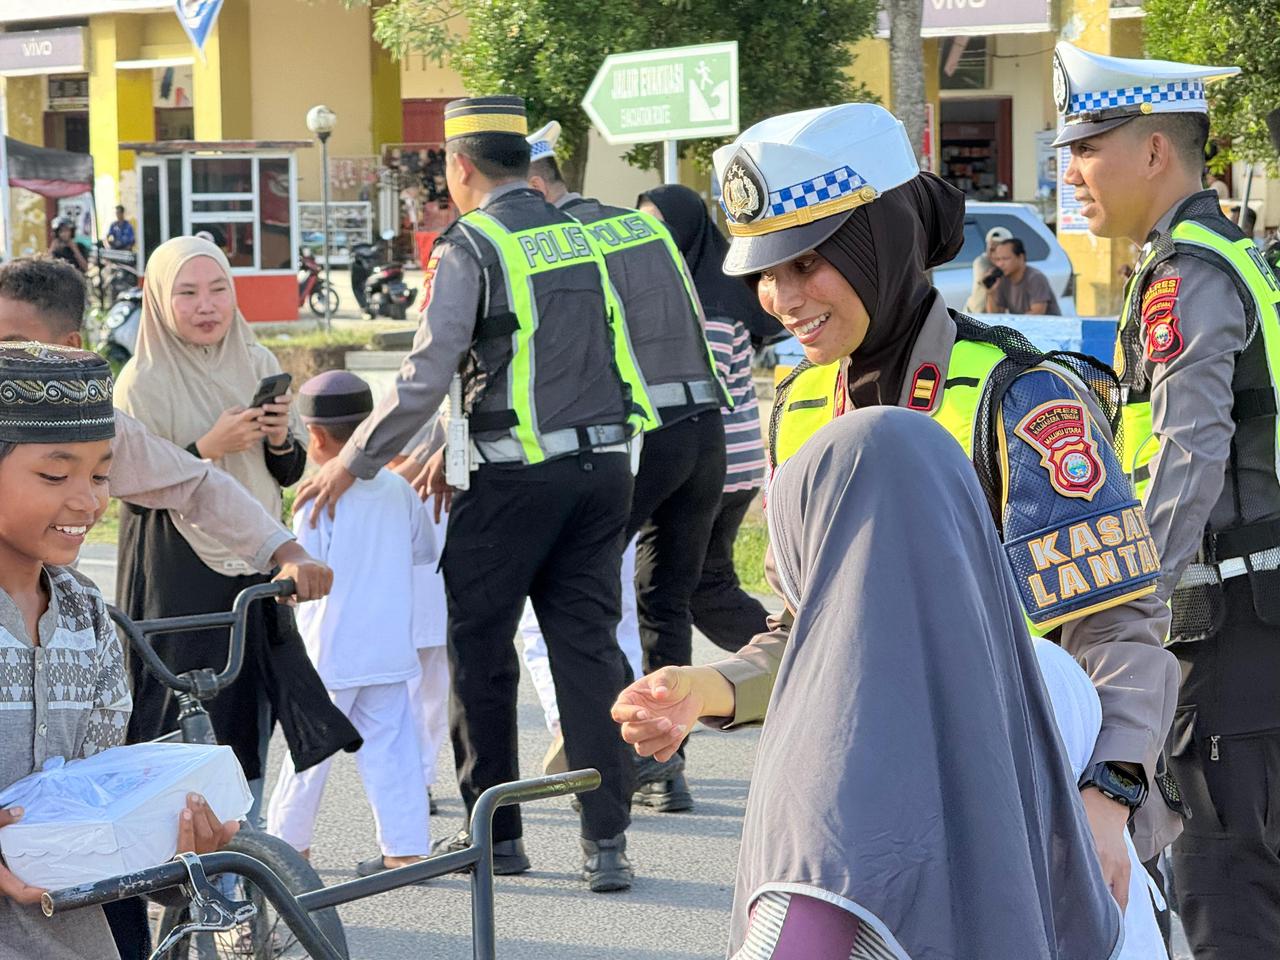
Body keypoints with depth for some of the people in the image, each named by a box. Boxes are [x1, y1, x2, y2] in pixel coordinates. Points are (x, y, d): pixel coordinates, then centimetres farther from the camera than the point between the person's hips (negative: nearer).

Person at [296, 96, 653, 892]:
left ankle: (496, 832, 16)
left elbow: (427, 376, -14)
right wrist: (460, 449, 24)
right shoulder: (583, 231, 11)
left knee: (481, 651, 9)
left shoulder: (470, 247, -9)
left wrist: (354, 463, -2)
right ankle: (607, 841, 0)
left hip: (514, 479, -5)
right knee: (589, 647, 6)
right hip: (603, 462, 5)